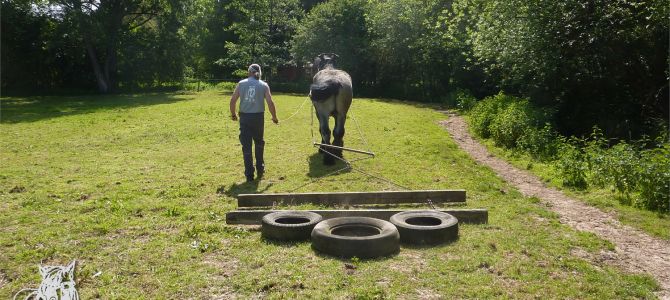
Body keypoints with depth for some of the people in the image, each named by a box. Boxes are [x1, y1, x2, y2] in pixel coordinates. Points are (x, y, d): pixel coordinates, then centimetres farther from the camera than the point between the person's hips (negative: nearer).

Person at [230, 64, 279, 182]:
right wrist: (274, 117, 8)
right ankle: (260, 170, 27)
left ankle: (249, 175, 5)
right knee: (259, 143, 21)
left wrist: (233, 114, 14)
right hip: (258, 117, 1)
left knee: (246, 146, 4)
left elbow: (233, 100, 0)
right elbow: (270, 103, -5)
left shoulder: (241, 83, 3)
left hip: (244, 117, -1)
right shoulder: (264, 85, 2)